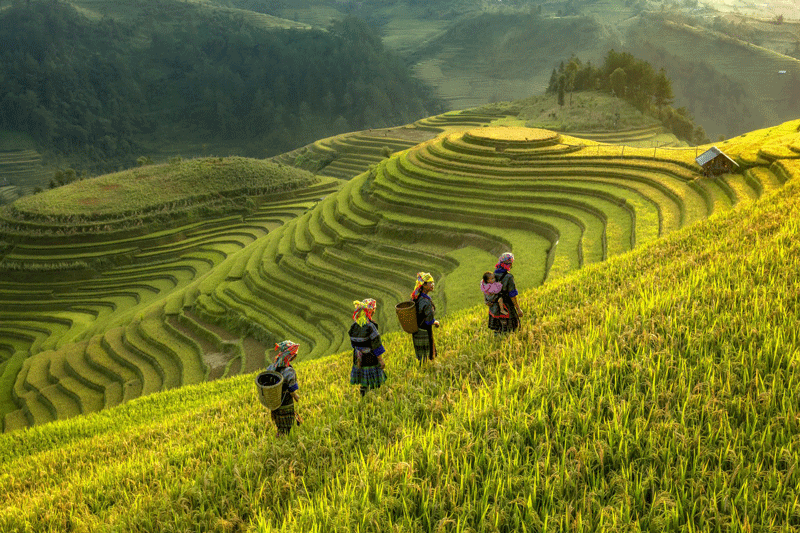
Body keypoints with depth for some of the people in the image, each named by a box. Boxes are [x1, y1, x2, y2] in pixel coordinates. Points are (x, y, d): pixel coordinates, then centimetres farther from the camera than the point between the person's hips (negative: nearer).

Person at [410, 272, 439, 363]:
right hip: (424, 333, -8)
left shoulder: (414, 297, -3)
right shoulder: (426, 301, -29)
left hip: (415, 331, 8)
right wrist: (436, 322, -2)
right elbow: (430, 320, -24)